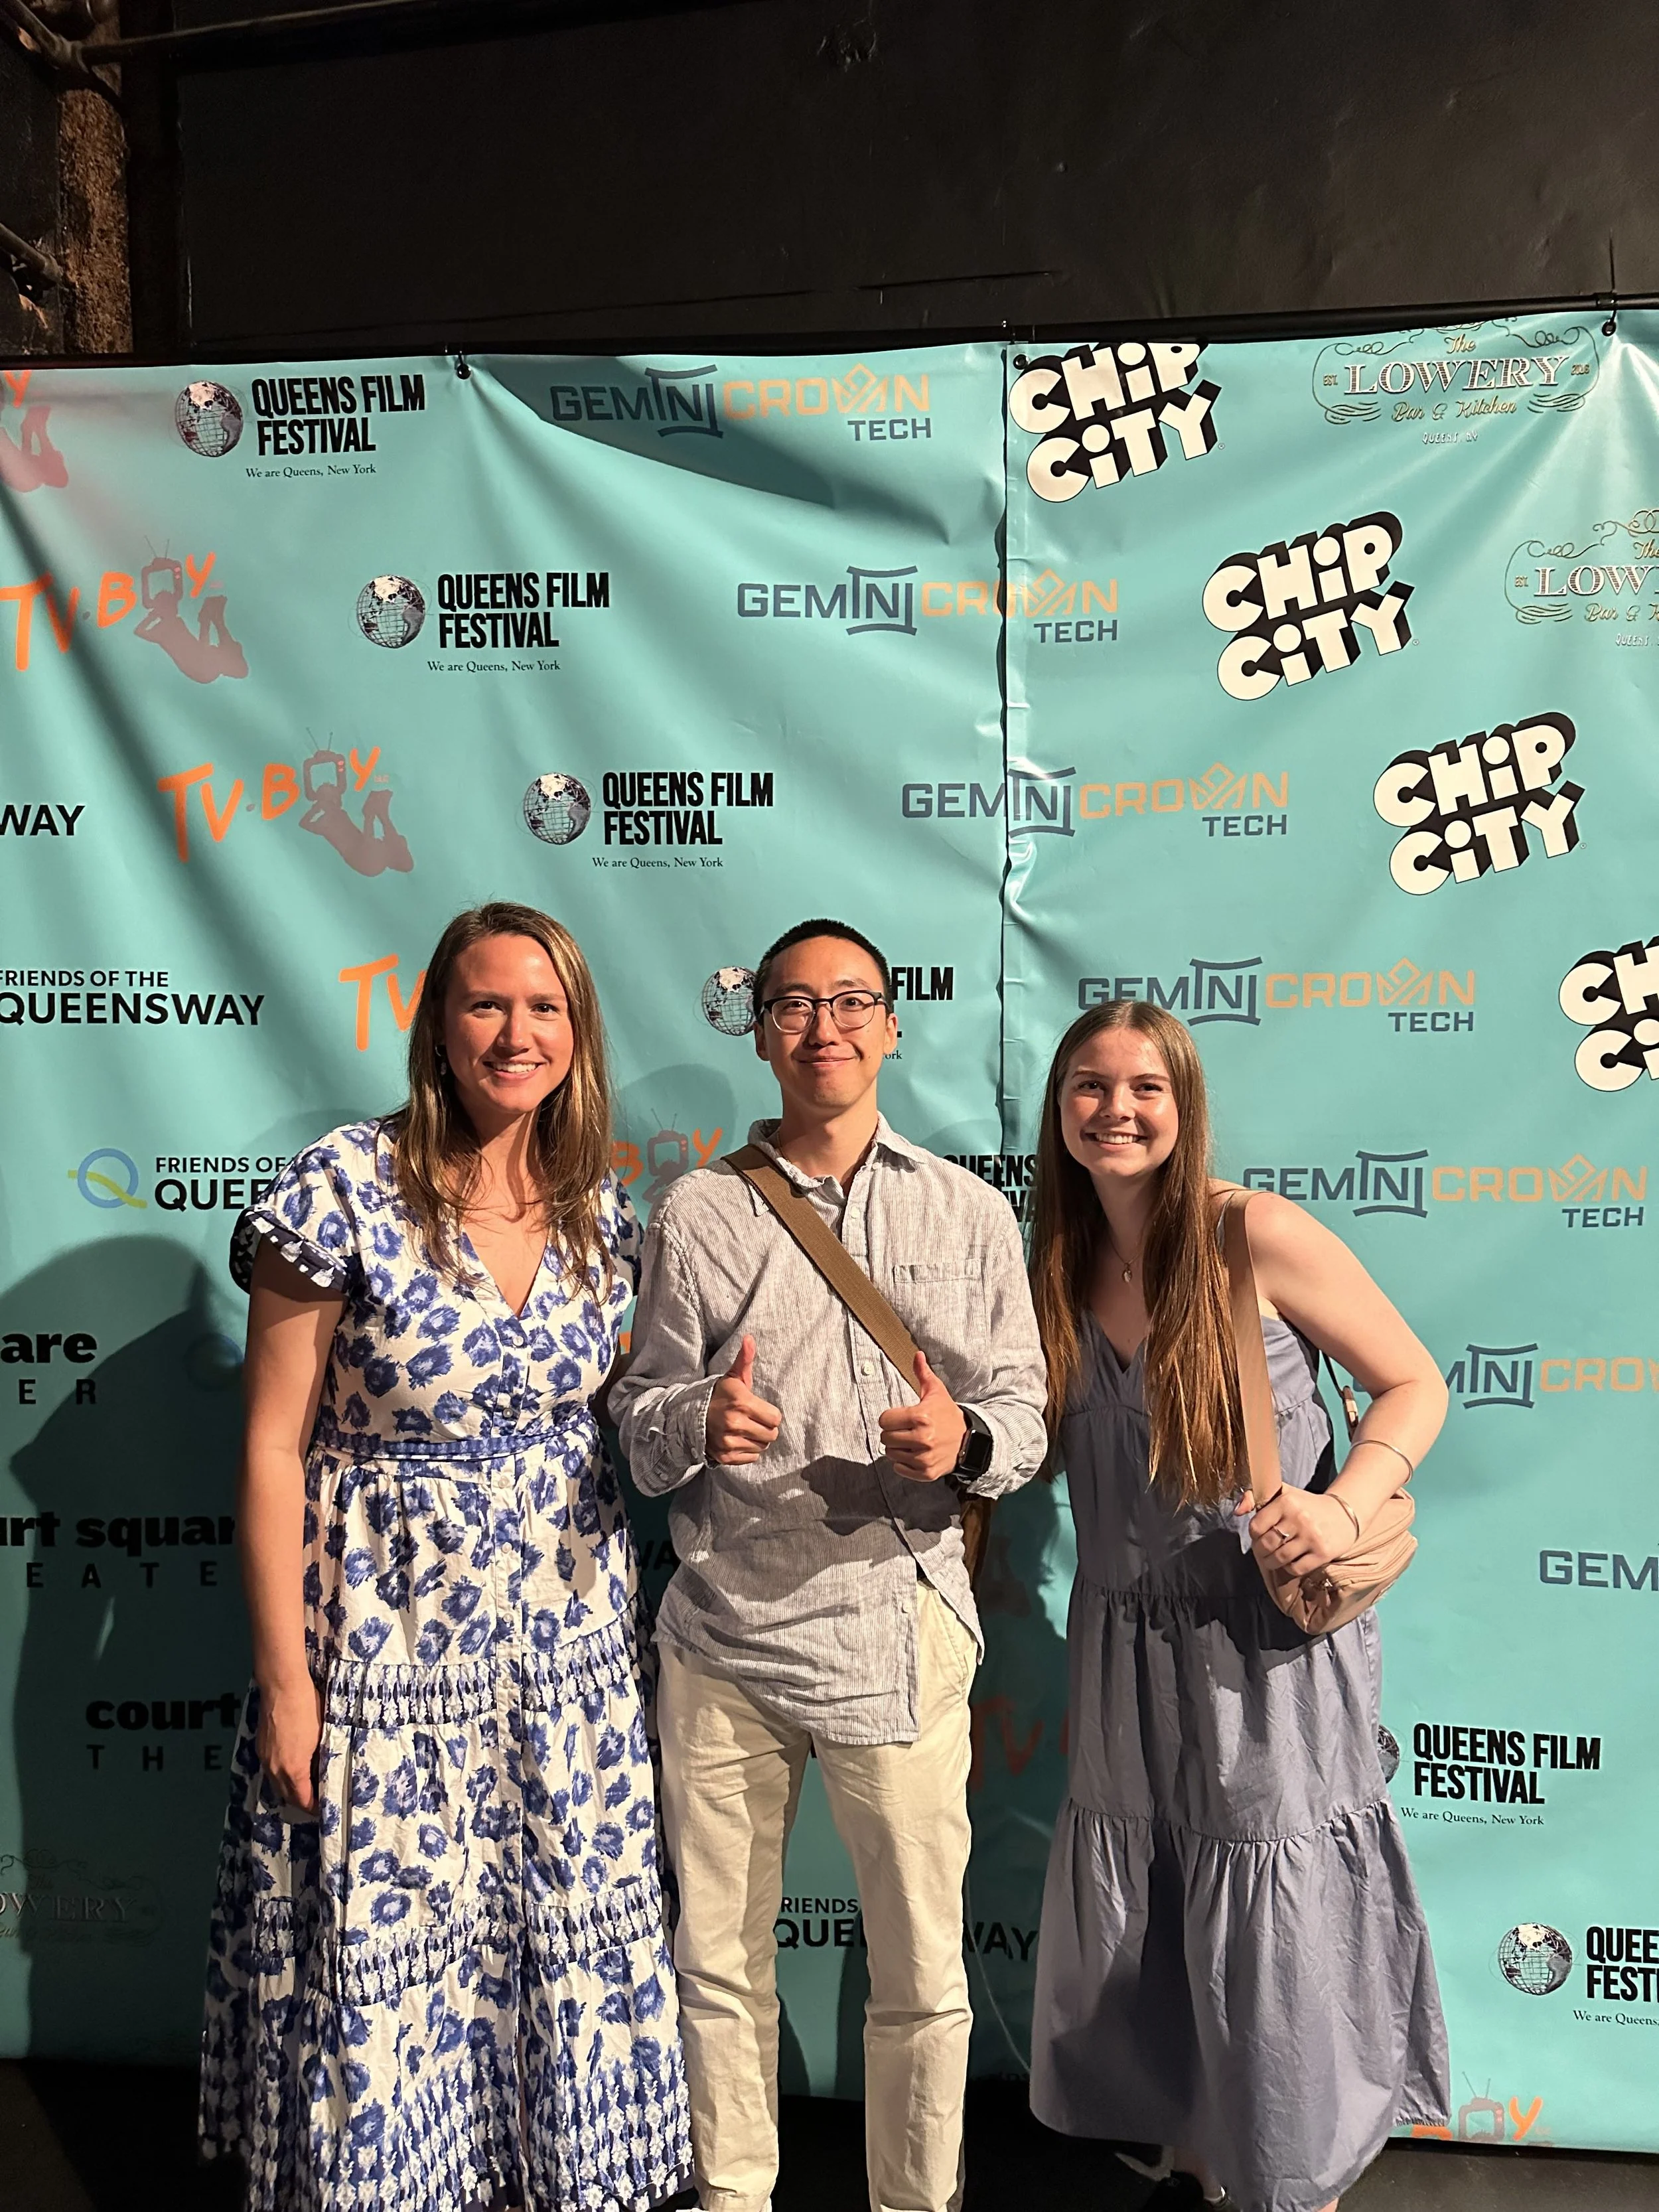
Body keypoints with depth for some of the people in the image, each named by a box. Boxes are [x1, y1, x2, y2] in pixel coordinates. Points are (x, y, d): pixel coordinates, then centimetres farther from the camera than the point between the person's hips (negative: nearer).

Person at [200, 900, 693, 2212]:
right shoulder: (346, 1187, -13)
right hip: (389, 1647, -4)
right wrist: (285, 1678, -10)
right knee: (382, 1959, 11)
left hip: (574, 1647, 4)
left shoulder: (603, 1213, 0)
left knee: (572, 1944, 16)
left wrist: (625, 1612, 7)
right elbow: (274, 1447, -10)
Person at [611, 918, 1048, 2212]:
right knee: (718, 1957, 15)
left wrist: (966, 1442, -17)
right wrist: (700, 1426, -18)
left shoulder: (971, 1213, 4)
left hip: (900, 1630, 0)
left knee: (922, 1973, 10)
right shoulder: (699, 1214, 3)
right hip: (724, 1632, 1)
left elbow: (1025, 1412, 5)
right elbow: (641, 1422, 4)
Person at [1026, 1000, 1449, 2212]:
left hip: (1273, 1645, -5)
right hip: (1127, 1646, 5)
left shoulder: (1261, 1235, -14)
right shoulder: (1059, 1265, 2)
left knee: (1277, 1943, 6)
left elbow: (1416, 1384, -8)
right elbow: (1029, 1440, 13)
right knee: (1139, 1941, 17)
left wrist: (1347, 1505, -23)